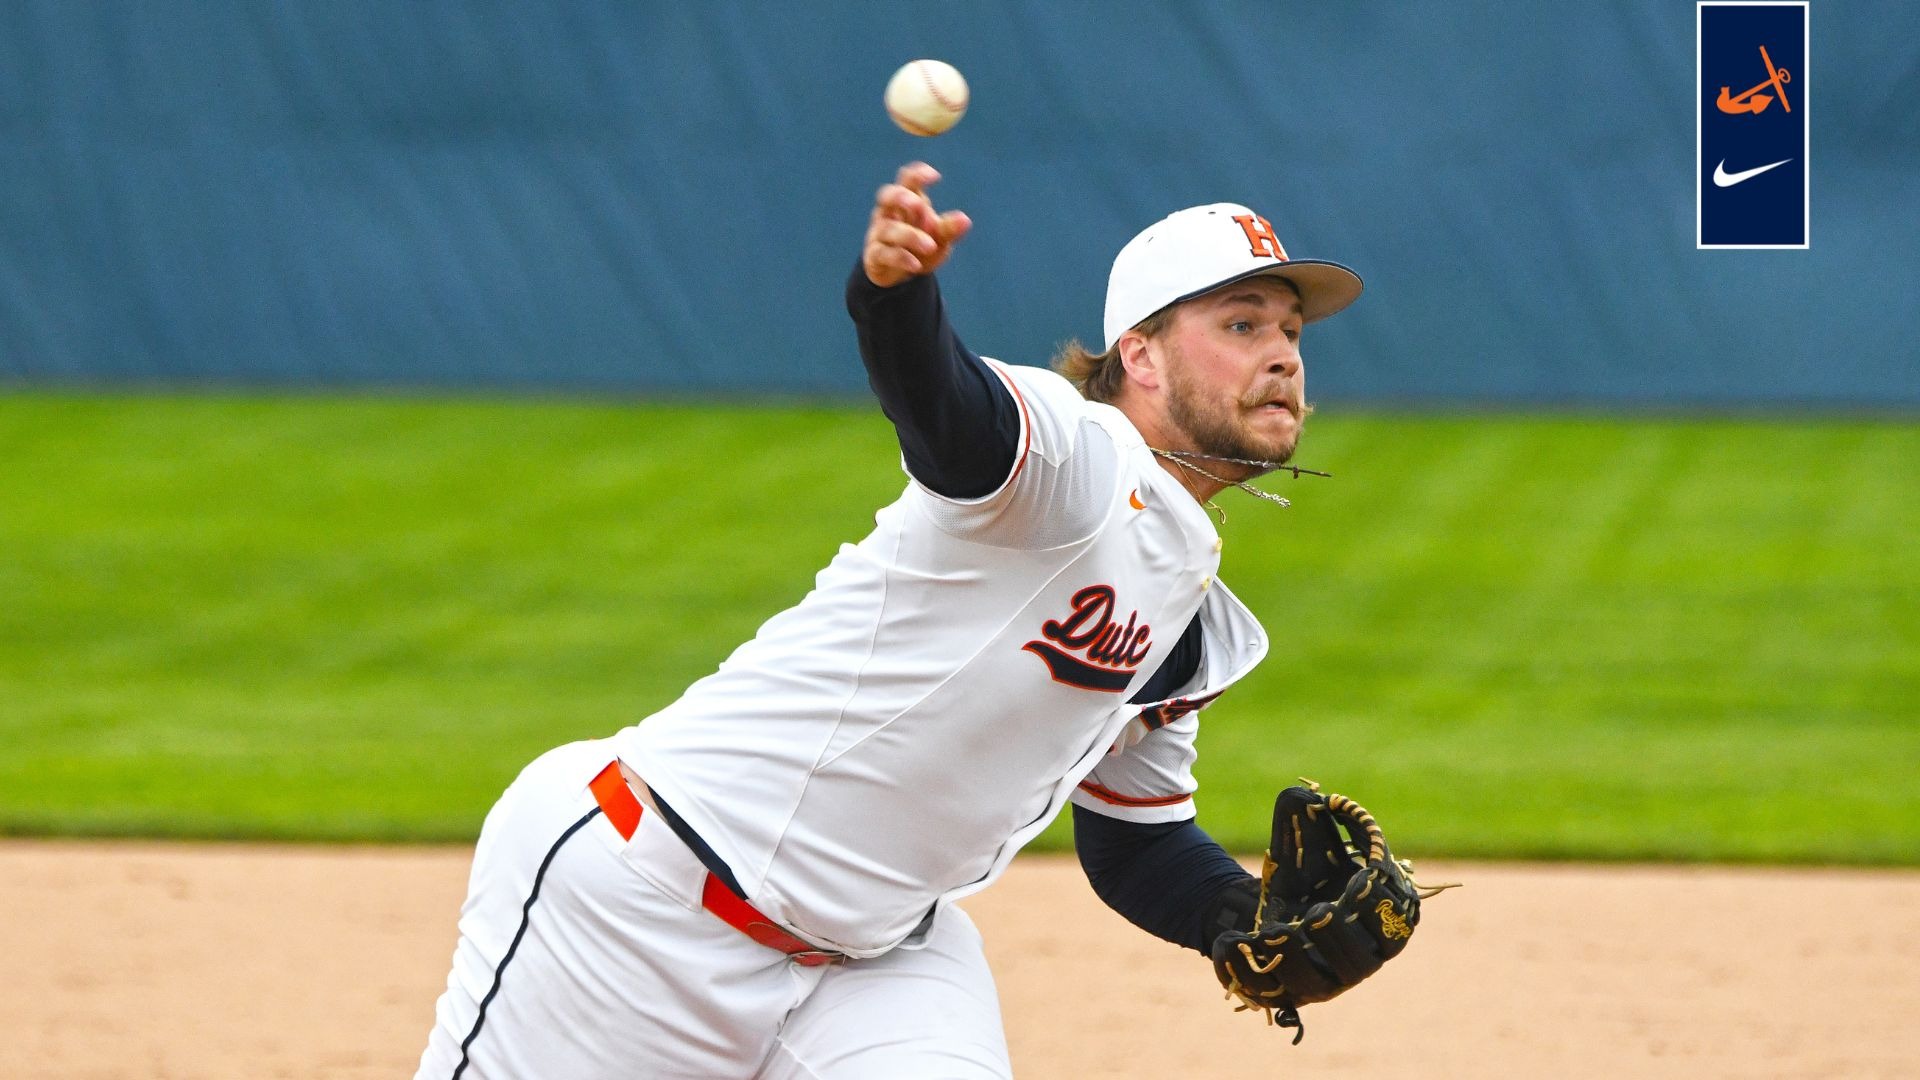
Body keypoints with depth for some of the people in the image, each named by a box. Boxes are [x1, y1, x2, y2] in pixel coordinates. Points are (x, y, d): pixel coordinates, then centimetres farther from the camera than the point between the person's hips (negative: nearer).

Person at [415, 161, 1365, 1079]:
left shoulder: (1197, 629, 10)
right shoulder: (1072, 458, -15)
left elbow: (1136, 842, 21)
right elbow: (931, 393, -38)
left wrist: (1242, 917, -1)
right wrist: (892, 284, -61)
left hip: (871, 958, 7)